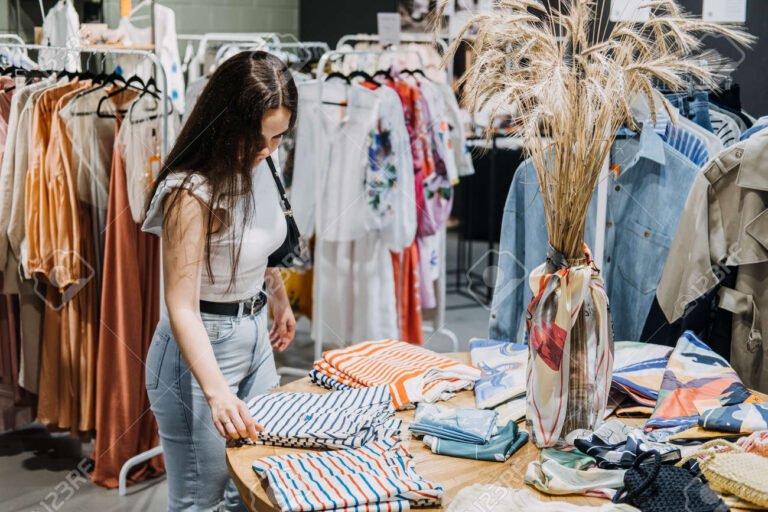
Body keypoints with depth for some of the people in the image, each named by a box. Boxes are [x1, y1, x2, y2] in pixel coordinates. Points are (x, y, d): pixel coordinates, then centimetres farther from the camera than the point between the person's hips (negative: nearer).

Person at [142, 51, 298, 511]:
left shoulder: (261, 164, -1)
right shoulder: (191, 192, -25)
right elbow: (182, 307, -29)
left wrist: (280, 299, 29)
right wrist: (216, 391, -40)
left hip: (255, 335, 8)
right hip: (201, 347, -8)